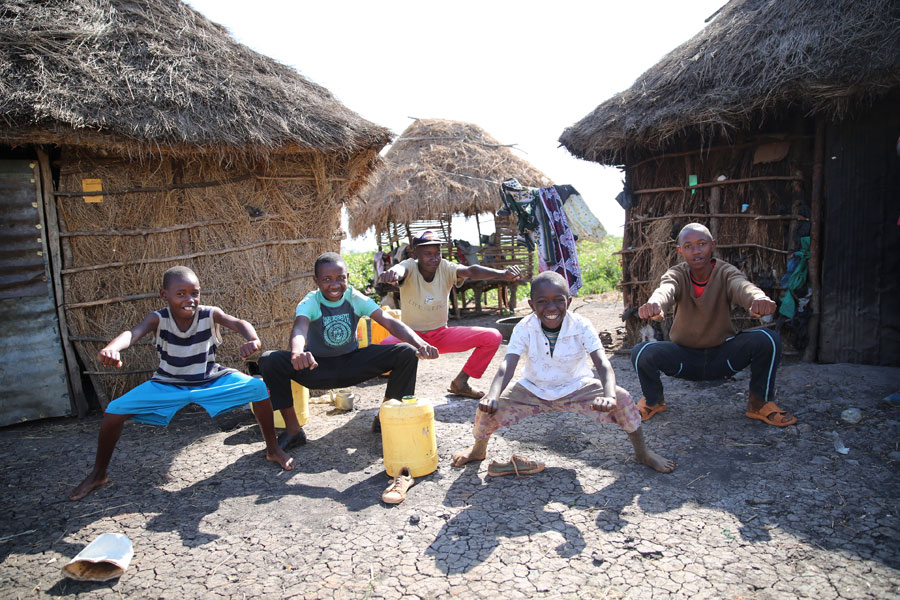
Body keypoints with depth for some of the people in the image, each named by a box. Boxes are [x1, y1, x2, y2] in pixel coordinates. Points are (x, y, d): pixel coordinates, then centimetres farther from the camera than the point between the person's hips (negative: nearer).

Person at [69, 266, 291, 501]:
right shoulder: (158, 319, -19)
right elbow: (132, 333, -38)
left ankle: (272, 449, -1)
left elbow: (238, 323, -38)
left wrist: (252, 339, -62)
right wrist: (112, 348, -62)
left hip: (212, 380, 0)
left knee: (258, 387, -22)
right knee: (115, 411, -14)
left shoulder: (210, 314, -19)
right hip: (168, 384, 1)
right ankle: (98, 474, 12)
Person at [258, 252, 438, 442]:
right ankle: (293, 429, -11)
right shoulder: (310, 302, -17)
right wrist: (297, 353, -65)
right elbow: (299, 328, -40)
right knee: (269, 361, -28)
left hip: (352, 365, 2)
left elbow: (389, 322, -24)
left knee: (407, 353, -18)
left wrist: (420, 343, -43)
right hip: (318, 368, -1)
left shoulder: (356, 298, -12)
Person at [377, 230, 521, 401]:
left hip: (441, 334, 3)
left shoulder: (446, 268, -12)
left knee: (493, 337, -11)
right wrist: (394, 272, -69)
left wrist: (503, 273, -51)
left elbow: (471, 271, -31)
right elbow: (401, 269, -42)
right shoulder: (410, 267, -16)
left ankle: (460, 382, 8)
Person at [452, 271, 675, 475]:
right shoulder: (524, 328, -19)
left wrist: (609, 395, -51)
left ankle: (642, 452, 5)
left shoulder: (582, 326, -21)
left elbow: (602, 363, -31)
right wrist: (492, 396, -48)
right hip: (534, 390, 1)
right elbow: (507, 365, -29)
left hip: (576, 388, 0)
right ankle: (478, 449, 15)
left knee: (622, 398, -23)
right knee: (489, 407, -19)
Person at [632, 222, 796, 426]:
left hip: (722, 356, 0)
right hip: (684, 356, 0)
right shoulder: (677, 274, -11)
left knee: (768, 340, -25)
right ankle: (653, 401, 5)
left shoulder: (725, 272, -11)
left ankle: (760, 403, 0)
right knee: (641, 353, -27)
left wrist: (759, 299, -61)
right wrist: (654, 304, -62)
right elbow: (665, 290, -36)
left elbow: (742, 286, -35)